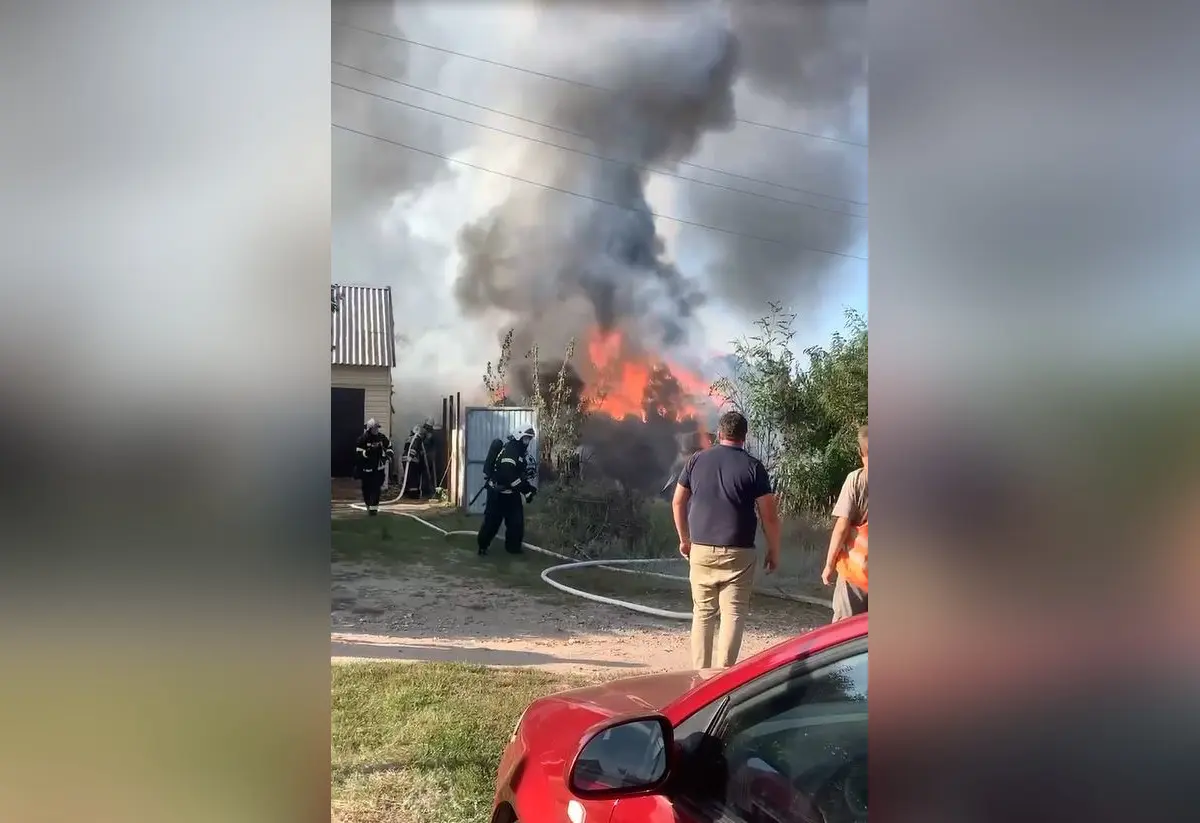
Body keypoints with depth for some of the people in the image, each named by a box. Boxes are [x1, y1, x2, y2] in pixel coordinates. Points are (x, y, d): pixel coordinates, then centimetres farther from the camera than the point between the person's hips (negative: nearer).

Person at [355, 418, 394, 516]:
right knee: (367, 488, 7)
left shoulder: (382, 437, -2)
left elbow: (388, 445, 16)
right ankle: (368, 505, 31)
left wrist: (389, 453, -3)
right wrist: (369, 452, -31)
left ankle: (373, 507, -5)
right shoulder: (363, 439, -14)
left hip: (379, 467, 2)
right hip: (367, 468, -2)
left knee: (376, 487, -7)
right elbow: (358, 453, -18)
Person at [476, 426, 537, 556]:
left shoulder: (522, 452, 11)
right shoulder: (510, 450, -21)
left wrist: (528, 486, 3)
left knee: (516, 520, 9)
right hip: (498, 491, -9)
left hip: (511, 492, 9)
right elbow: (508, 474, -30)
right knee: (492, 520, -2)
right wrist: (526, 489, -27)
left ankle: (513, 546, 20)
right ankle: (482, 545, 12)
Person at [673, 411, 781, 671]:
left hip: (700, 550, 3)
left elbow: (678, 502, 10)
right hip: (737, 553, -3)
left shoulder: (697, 460, 4)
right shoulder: (753, 466, -5)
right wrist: (774, 551, 6)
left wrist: (684, 539, 21)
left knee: (702, 613, 12)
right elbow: (769, 515, -6)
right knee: (733, 614, 2)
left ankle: (700, 671, 14)